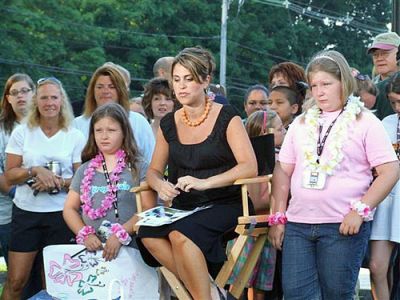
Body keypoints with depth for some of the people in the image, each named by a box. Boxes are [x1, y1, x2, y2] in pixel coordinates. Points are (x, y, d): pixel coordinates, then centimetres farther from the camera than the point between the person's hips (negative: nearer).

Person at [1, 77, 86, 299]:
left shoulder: (75, 137, 2)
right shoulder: (22, 133, 3)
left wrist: (59, 183, -16)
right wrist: (35, 171, -16)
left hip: (61, 214, 0)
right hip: (26, 213, 0)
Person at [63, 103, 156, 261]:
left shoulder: (138, 167, 7)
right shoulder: (85, 170, 18)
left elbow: (148, 208, -2)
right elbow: (69, 209, 16)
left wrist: (120, 234, -12)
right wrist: (85, 234, -1)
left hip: (129, 248, -3)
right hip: (91, 249, 3)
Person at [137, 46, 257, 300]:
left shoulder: (226, 118, -5)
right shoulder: (169, 124, 9)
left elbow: (250, 167, -12)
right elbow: (154, 170, 16)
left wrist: (205, 183, -25)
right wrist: (161, 185, -10)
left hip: (223, 205, -5)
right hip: (183, 208, 5)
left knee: (180, 233, -34)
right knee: (148, 234, -26)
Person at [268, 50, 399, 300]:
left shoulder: (365, 122, 1)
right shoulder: (302, 123, 14)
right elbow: (283, 171, 14)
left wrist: (360, 210, -13)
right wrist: (278, 217, 5)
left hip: (343, 226, -4)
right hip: (298, 223, 4)